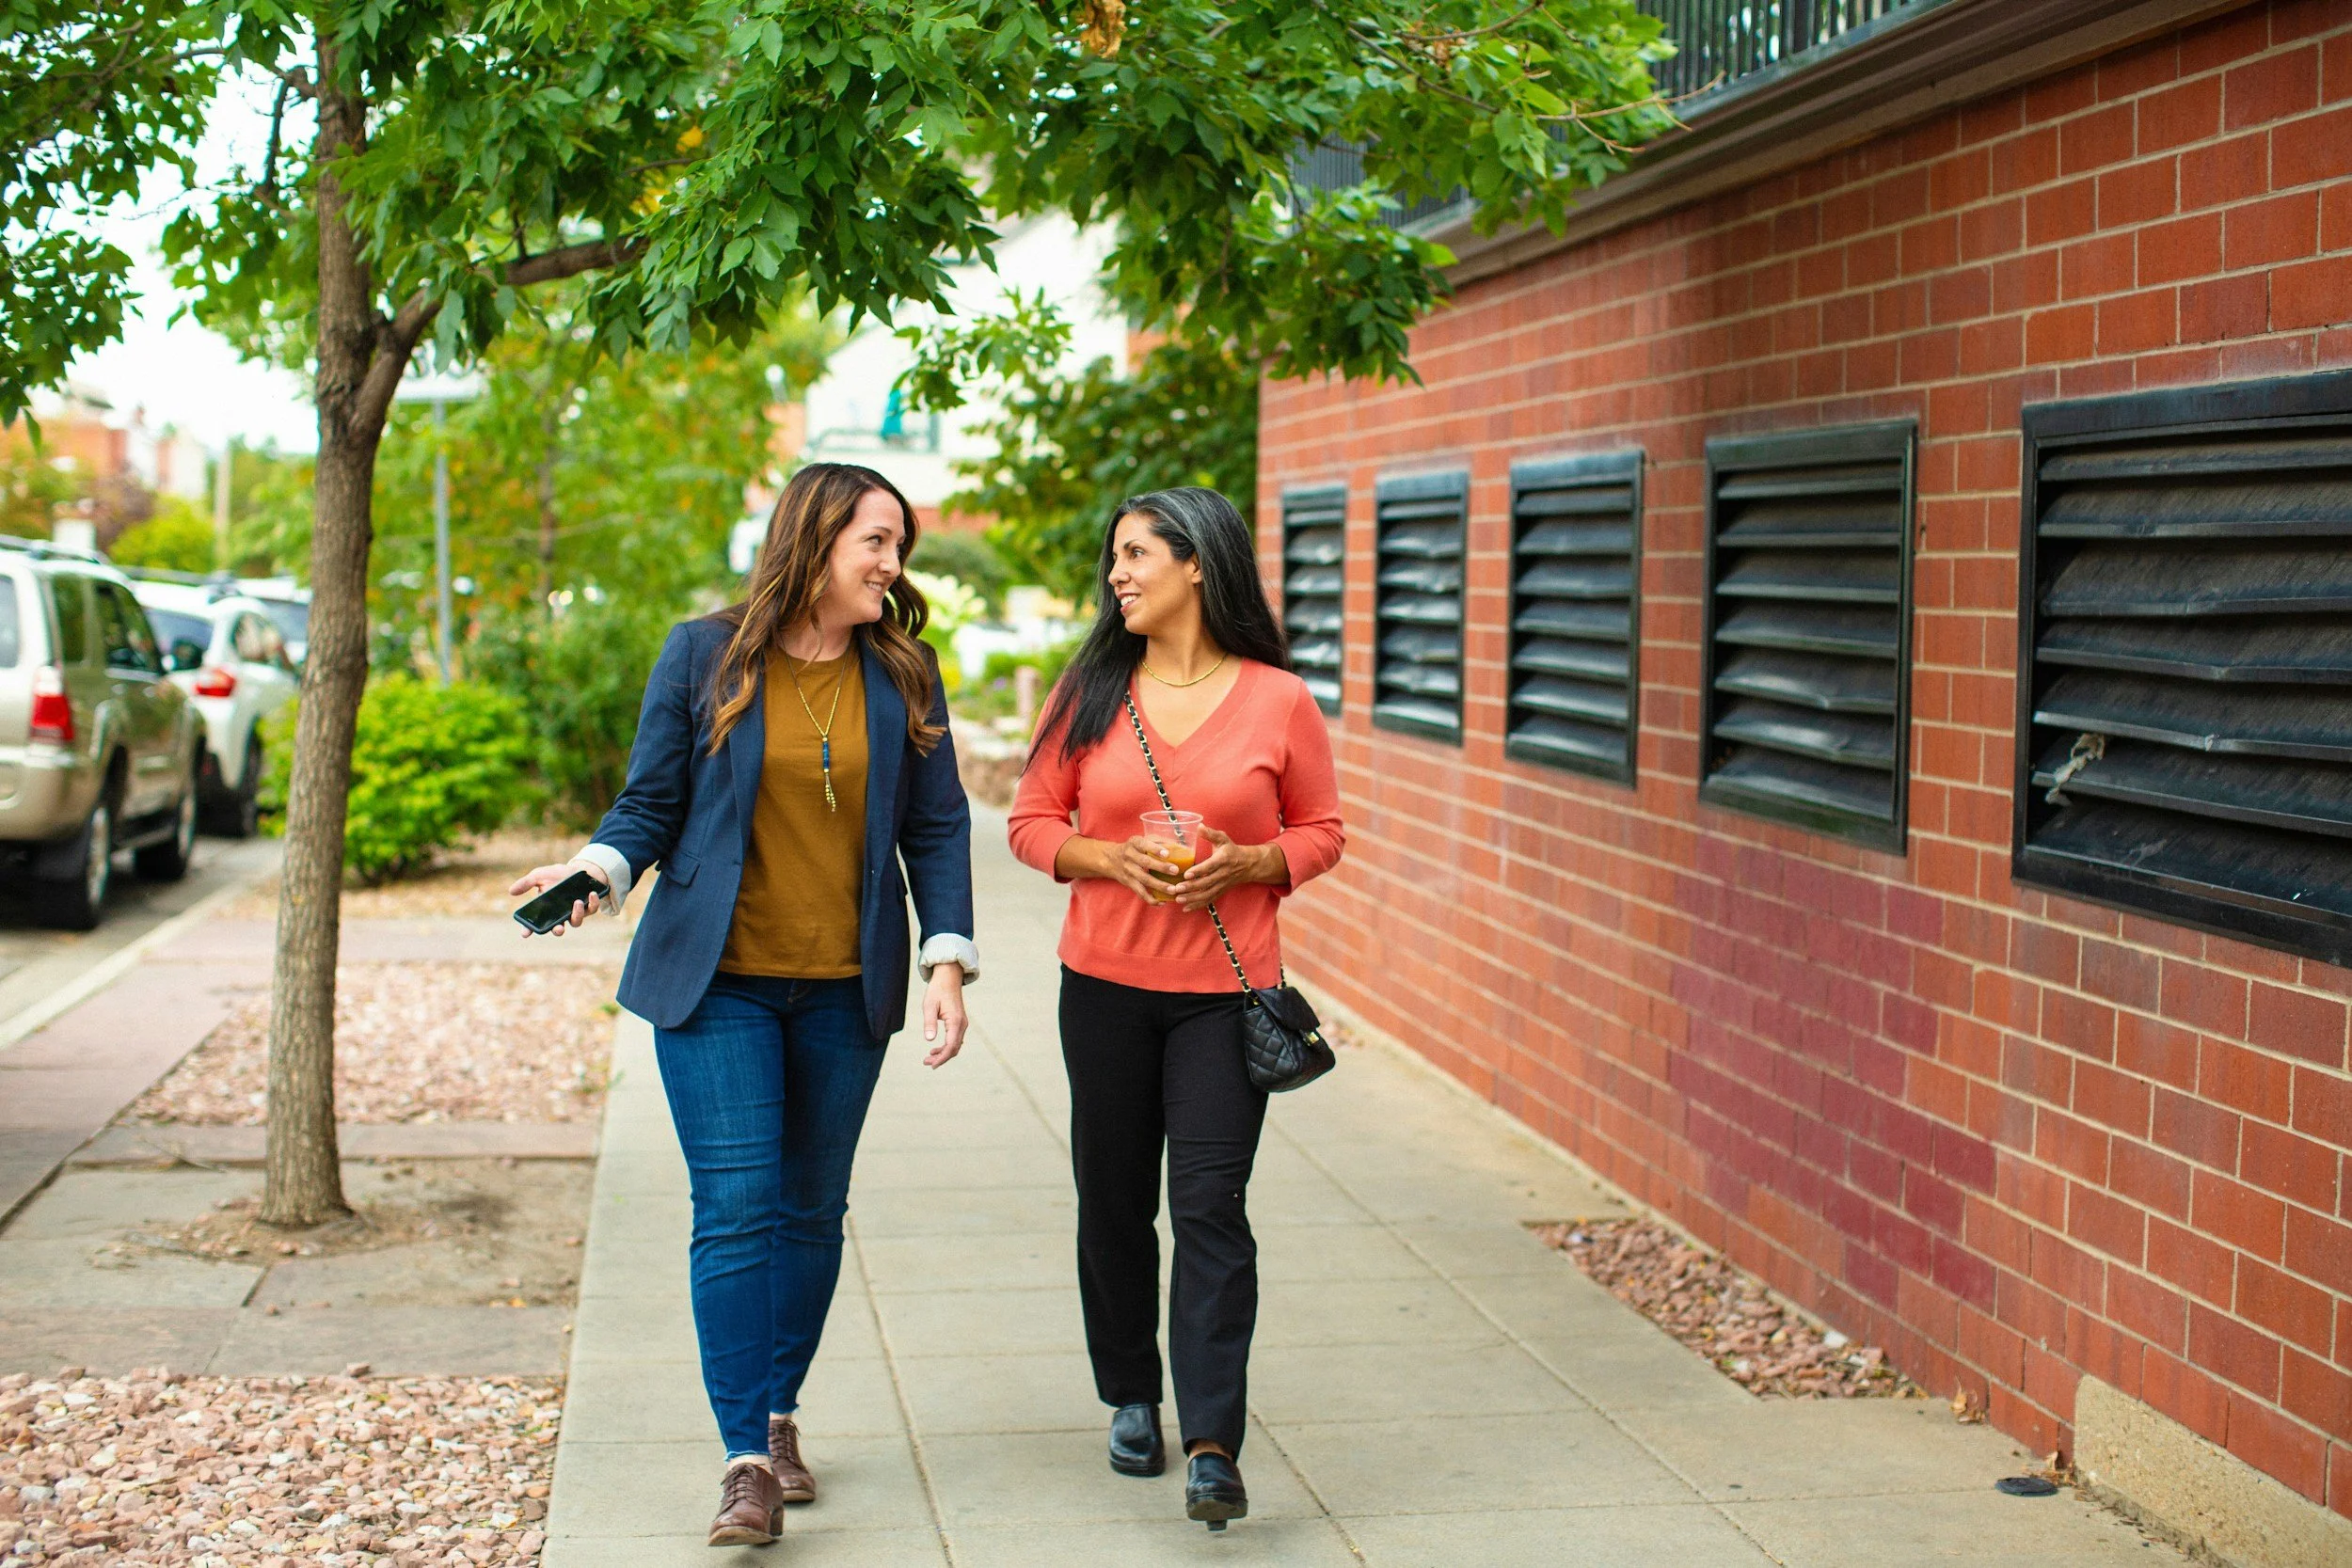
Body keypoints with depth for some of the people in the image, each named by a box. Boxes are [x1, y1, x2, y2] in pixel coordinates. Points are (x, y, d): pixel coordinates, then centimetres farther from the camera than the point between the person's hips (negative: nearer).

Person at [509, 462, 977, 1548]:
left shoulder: (903, 675, 4)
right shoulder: (703, 657, -2)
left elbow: (938, 828, 7)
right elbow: (649, 803, 2)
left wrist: (948, 961, -2)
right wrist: (595, 871, -18)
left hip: (843, 990, 3)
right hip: (718, 981, -3)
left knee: (812, 1211, 10)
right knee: (736, 1210, -9)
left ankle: (779, 1413, 27)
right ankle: (747, 1461, -6)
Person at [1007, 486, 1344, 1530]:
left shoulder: (1278, 700, -2)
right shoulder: (1088, 692, 4)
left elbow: (1320, 832, 6)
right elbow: (1032, 823, 7)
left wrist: (1246, 863, -13)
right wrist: (1114, 859, -11)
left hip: (1227, 991, -2)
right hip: (1105, 983, 3)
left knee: (1210, 1206, -8)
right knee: (1113, 1200, 10)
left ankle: (1213, 1447, -8)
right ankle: (1131, 1399, 30)